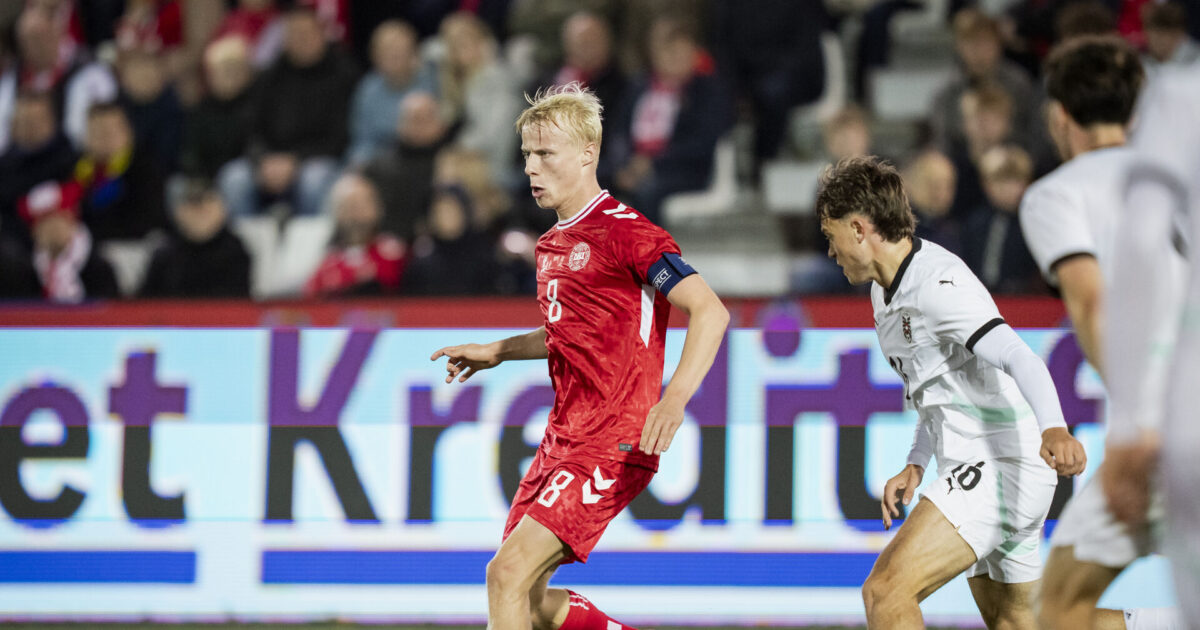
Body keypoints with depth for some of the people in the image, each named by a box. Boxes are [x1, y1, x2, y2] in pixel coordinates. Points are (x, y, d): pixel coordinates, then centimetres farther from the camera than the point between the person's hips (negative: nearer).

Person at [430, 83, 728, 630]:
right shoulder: (552, 244, 16)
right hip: (562, 438, 10)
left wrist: (675, 398, -33)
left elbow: (709, 311, -21)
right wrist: (497, 352, 23)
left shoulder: (624, 232, -13)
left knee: (509, 573, -18)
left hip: (612, 445, -9)